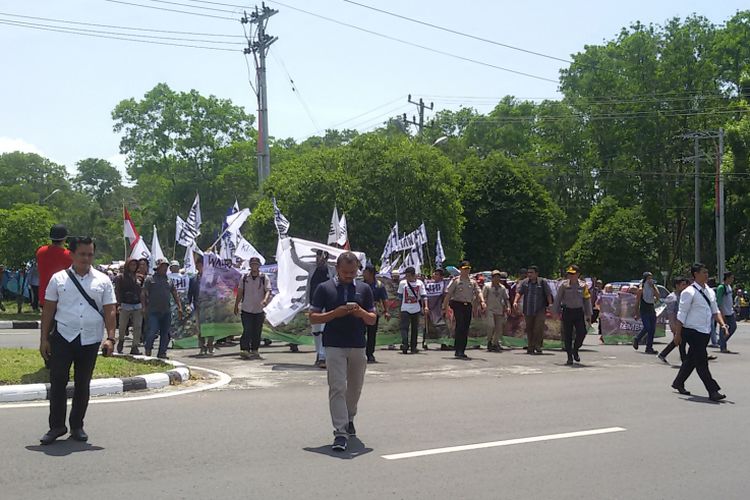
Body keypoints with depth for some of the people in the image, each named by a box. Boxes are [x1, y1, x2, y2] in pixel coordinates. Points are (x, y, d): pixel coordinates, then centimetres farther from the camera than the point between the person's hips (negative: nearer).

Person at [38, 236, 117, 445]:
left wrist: (110, 338, -7)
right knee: (58, 382, -3)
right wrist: (44, 338, 1)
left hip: (90, 340, 1)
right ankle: (56, 426, 8)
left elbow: (109, 311, 3)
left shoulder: (102, 280, 5)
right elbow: (48, 310, 5)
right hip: (63, 337, -1)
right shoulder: (58, 279, 4)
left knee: (83, 384, 9)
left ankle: (77, 426, 21)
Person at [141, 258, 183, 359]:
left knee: (165, 333, 5)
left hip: (166, 312, 5)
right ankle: (148, 350, 10)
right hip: (153, 311, -5)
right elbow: (143, 294, -2)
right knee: (152, 331, -11)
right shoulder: (150, 279, 2)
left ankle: (162, 353, 13)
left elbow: (175, 295, 19)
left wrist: (179, 307, 9)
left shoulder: (169, 281, 16)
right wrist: (144, 307, -11)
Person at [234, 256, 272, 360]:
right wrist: (236, 305, 12)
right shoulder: (244, 277, 5)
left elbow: (268, 291, -10)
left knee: (257, 332, 6)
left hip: (259, 310, 0)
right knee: (247, 331, -10)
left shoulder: (264, 278, 0)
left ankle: (254, 351, 16)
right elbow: (240, 292, 12)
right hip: (246, 310, 0)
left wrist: (265, 300, -30)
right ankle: (244, 350, -9)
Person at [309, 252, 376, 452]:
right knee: (337, 388, -11)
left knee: (355, 387, 15)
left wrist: (362, 313, -13)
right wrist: (336, 313, -17)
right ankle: (340, 432, -13)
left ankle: (349, 419, 38)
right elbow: (313, 317, -2)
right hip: (334, 346, -3)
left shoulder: (364, 289, 7)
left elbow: (373, 319, 9)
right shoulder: (324, 288, -1)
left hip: (358, 346, 4)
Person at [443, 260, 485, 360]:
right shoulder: (456, 280, 0)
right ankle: (458, 352, -14)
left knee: (466, 329, 7)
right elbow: (448, 294, -2)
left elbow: (478, 292, 5)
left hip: (468, 306, 5)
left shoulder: (472, 281, 13)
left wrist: (482, 301, -14)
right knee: (460, 327, -14)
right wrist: (445, 307, -8)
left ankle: (462, 352, 14)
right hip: (458, 305, -5)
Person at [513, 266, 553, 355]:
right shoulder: (524, 282, 8)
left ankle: (538, 346, -6)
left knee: (539, 328, -13)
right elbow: (518, 292, -2)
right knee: (529, 329, 6)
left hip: (540, 310, -3)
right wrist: (515, 302, -18)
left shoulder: (543, 282, 3)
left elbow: (548, 294, -1)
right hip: (527, 311, 3)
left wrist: (550, 304, -13)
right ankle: (530, 348, 16)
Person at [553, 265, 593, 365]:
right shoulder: (564, 284, 1)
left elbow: (587, 300, 9)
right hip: (567, 312, -1)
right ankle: (570, 357, 9)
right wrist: (557, 312, 2)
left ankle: (575, 350, 20)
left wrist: (588, 315, 6)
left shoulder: (583, 285, 4)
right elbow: (558, 299, 6)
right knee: (567, 335, 0)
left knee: (582, 333, -8)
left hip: (579, 312, 1)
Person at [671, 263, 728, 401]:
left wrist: (722, 324, -1)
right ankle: (713, 391, -7)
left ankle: (678, 383, 32)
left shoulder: (710, 292, 12)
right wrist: (678, 334, -11)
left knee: (692, 359, 16)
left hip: (705, 332, 8)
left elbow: (715, 310, 17)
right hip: (692, 331, -8)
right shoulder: (689, 292, -12)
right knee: (702, 360, -8)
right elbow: (681, 314, -11)